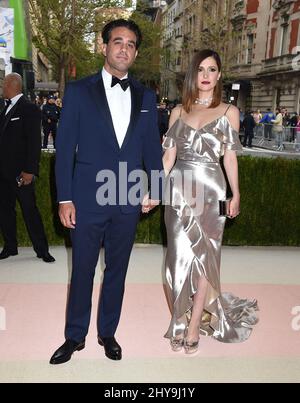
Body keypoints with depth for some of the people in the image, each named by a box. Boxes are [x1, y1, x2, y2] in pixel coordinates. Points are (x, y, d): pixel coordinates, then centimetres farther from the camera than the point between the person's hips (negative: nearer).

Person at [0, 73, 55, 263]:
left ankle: (42, 249, 10)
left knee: (30, 211, -1)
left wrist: (29, 171, -19)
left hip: (21, 172, -8)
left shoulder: (30, 109, -9)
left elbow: (34, 142, -15)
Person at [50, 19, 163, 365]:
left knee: (117, 270, 14)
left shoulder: (146, 97, 7)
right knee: (82, 271, 9)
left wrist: (155, 190, 6)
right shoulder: (79, 91, -1)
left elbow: (152, 147, 11)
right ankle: (75, 336, 28)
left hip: (128, 203, 3)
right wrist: (64, 198, -8)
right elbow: (64, 148, -3)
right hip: (87, 200, -2)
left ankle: (107, 333, 32)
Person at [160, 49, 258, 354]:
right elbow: (168, 156, 7)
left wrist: (235, 194, 5)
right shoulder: (179, 111, 10)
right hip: (179, 189, 2)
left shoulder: (229, 112, 6)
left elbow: (230, 157, 7)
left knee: (203, 255, 2)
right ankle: (181, 320, 18)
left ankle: (193, 327, 11)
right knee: (180, 255, 4)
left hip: (209, 190, -1)